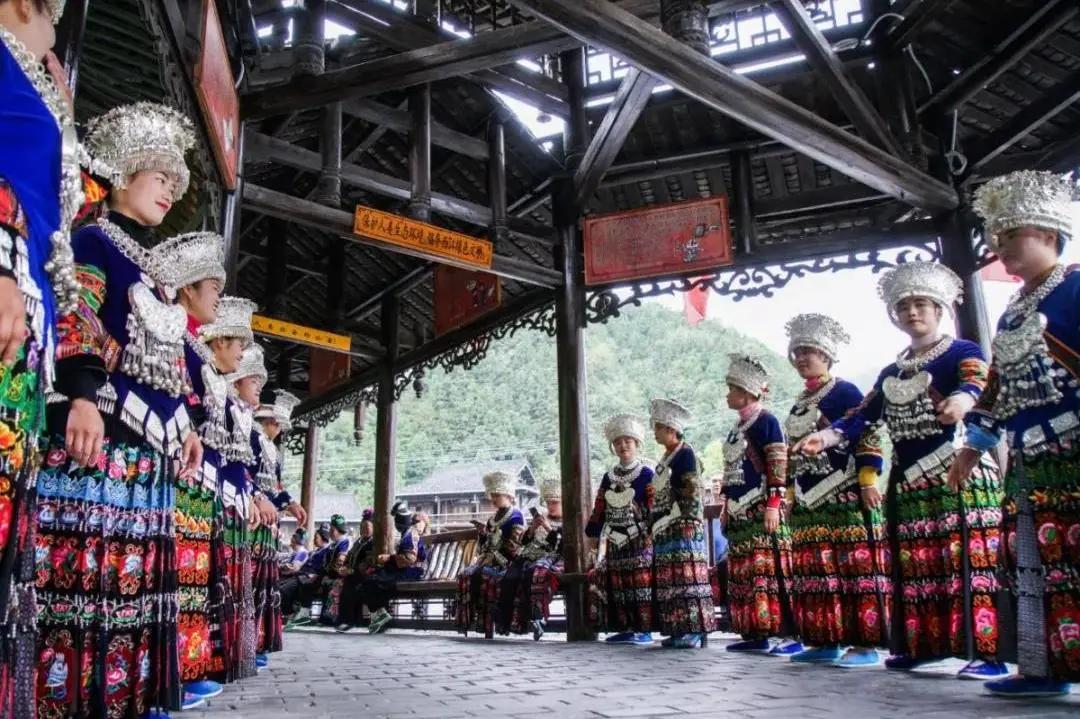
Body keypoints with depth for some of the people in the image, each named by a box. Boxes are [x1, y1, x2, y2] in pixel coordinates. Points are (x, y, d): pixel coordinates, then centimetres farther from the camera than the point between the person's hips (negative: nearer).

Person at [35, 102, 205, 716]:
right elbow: (75, 322, -11)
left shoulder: (153, 267, 26)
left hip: (151, 439, 8)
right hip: (101, 427, -8)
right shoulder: (94, 240, 3)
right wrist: (81, 396, -24)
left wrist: (187, 424, 20)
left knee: (135, 570, 7)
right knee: (84, 564, -11)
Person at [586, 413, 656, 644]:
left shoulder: (646, 475, -2)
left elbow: (654, 509, -8)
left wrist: (652, 533, -16)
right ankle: (625, 627, 14)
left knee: (640, 582, -7)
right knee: (617, 584, 6)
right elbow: (599, 510, 16)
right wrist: (593, 533, 13)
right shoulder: (609, 477, 14)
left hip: (639, 541, -6)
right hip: (615, 542, 6)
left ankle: (644, 629, -1)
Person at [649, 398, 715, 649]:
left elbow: (691, 493, -15)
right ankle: (679, 629, 13)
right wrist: (655, 524, 13)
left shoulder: (685, 453, -8)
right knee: (670, 581, 8)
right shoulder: (665, 458, 18)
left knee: (687, 578, -7)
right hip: (666, 531, 9)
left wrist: (668, 518, -11)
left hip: (684, 528, -9)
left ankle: (696, 630, -4)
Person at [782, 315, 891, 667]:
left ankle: (865, 643, -1)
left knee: (854, 568, -6)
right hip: (808, 503, 8)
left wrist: (868, 482, -16)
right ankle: (826, 641, 16)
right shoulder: (798, 404, 20)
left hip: (844, 498, -8)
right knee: (815, 572, 8)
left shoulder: (845, 392, -3)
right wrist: (791, 494, 20)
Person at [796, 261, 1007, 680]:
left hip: (959, 476, -6)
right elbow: (865, 417, 10)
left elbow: (976, 383, -20)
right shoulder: (891, 373, 19)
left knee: (967, 562, -11)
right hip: (909, 483, 6)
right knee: (914, 567, 6)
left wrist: (962, 399, -44)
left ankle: (988, 653, -7)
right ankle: (926, 644, 14)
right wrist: (828, 436, -8)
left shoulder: (962, 353, 2)